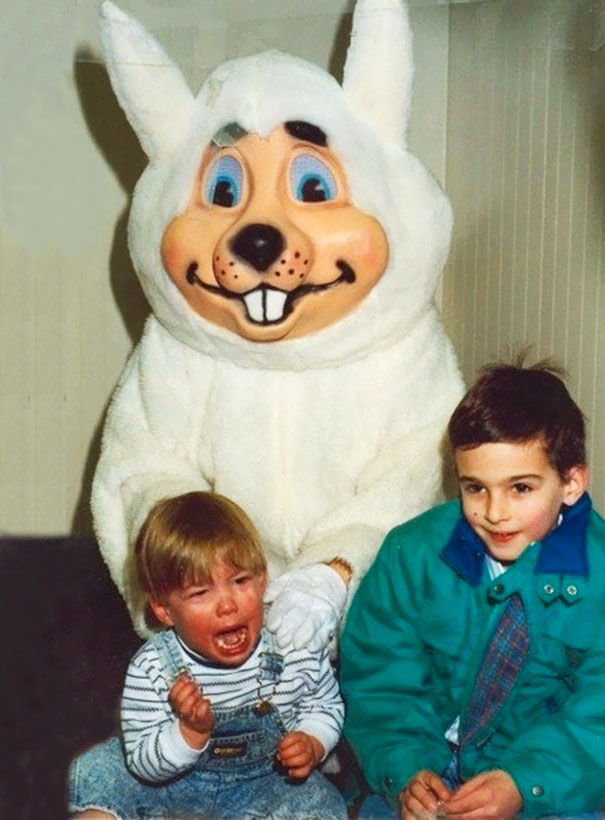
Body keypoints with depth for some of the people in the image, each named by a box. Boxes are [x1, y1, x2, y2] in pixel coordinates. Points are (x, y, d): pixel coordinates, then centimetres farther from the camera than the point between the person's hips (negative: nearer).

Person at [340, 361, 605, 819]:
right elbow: (380, 677, -4)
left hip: (549, 782, 0)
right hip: (429, 767, 1)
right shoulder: (413, 553, -6)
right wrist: (404, 771, -19)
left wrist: (524, 783, -24)